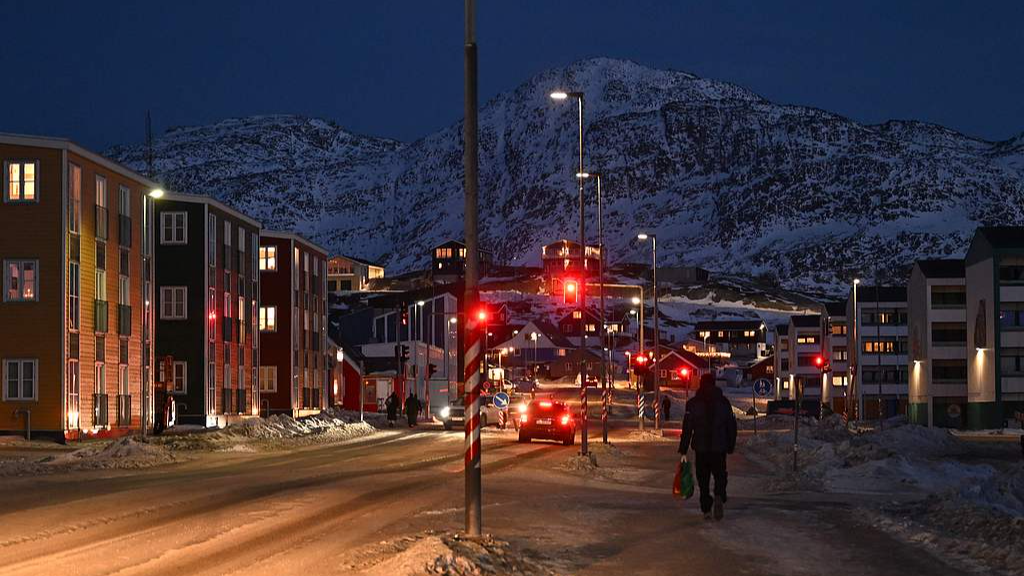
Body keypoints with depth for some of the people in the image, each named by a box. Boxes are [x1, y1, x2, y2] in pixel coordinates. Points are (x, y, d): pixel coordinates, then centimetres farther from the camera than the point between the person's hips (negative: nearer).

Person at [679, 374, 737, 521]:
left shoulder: (693, 403, -2)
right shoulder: (724, 402, 3)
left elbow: (687, 429, -5)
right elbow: (732, 426, 5)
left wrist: (683, 451, -3)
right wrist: (731, 447, 14)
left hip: (701, 448, -1)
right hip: (720, 448, 1)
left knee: (703, 478, 9)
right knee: (720, 475, 12)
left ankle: (706, 510, 7)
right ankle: (719, 497, -17)